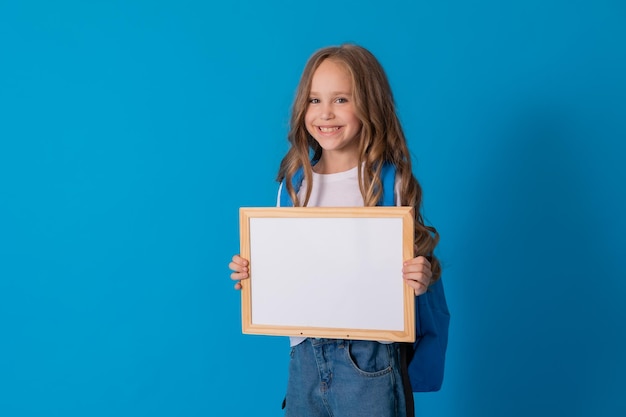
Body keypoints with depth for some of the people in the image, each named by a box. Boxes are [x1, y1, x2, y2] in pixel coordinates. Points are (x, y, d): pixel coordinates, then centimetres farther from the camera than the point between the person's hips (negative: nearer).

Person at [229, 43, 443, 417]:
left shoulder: (390, 182, -8)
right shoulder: (293, 184, 4)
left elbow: (419, 263, -2)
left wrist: (422, 279, -23)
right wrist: (251, 274, -4)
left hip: (368, 357, -4)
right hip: (305, 354, 4)